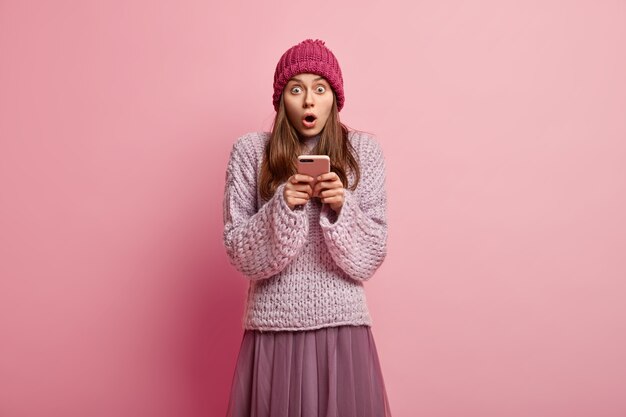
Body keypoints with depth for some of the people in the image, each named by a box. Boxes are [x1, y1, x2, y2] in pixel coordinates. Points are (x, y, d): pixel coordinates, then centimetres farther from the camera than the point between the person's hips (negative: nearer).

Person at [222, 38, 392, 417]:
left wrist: (341, 207, -17)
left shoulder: (364, 151, 1)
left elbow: (371, 256, 0)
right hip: (274, 325, 0)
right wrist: (282, 207, -18)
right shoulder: (249, 151, -1)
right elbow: (239, 253, -3)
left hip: (343, 323, 1)